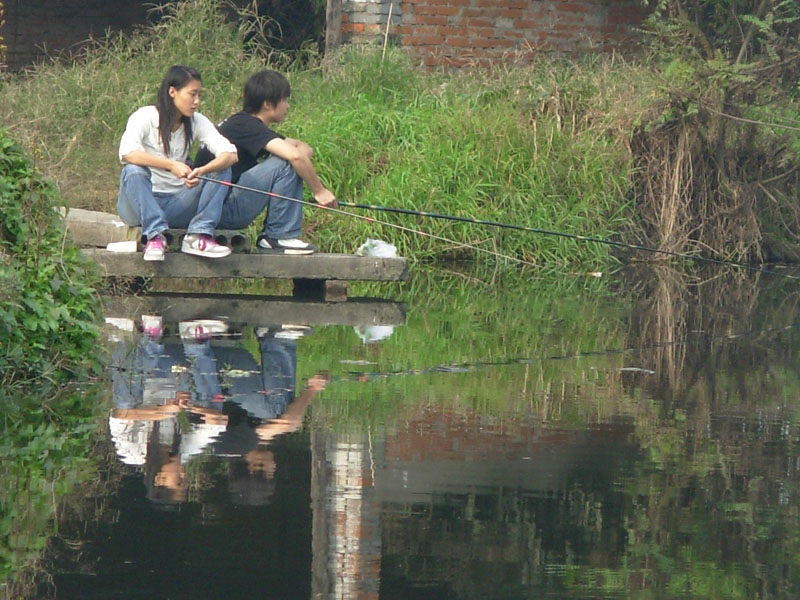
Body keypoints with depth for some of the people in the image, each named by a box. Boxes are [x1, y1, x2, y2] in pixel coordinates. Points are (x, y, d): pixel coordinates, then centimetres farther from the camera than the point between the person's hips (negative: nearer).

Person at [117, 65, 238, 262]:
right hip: (141, 202, -4)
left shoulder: (197, 122, 4)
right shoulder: (145, 117, -10)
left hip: (176, 205, 4)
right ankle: (155, 235, -34)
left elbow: (230, 154, -11)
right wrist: (171, 164, -38)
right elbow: (127, 153, -30)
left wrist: (201, 171, -32)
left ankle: (199, 237, -25)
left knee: (222, 171, -14)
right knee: (134, 171, -35)